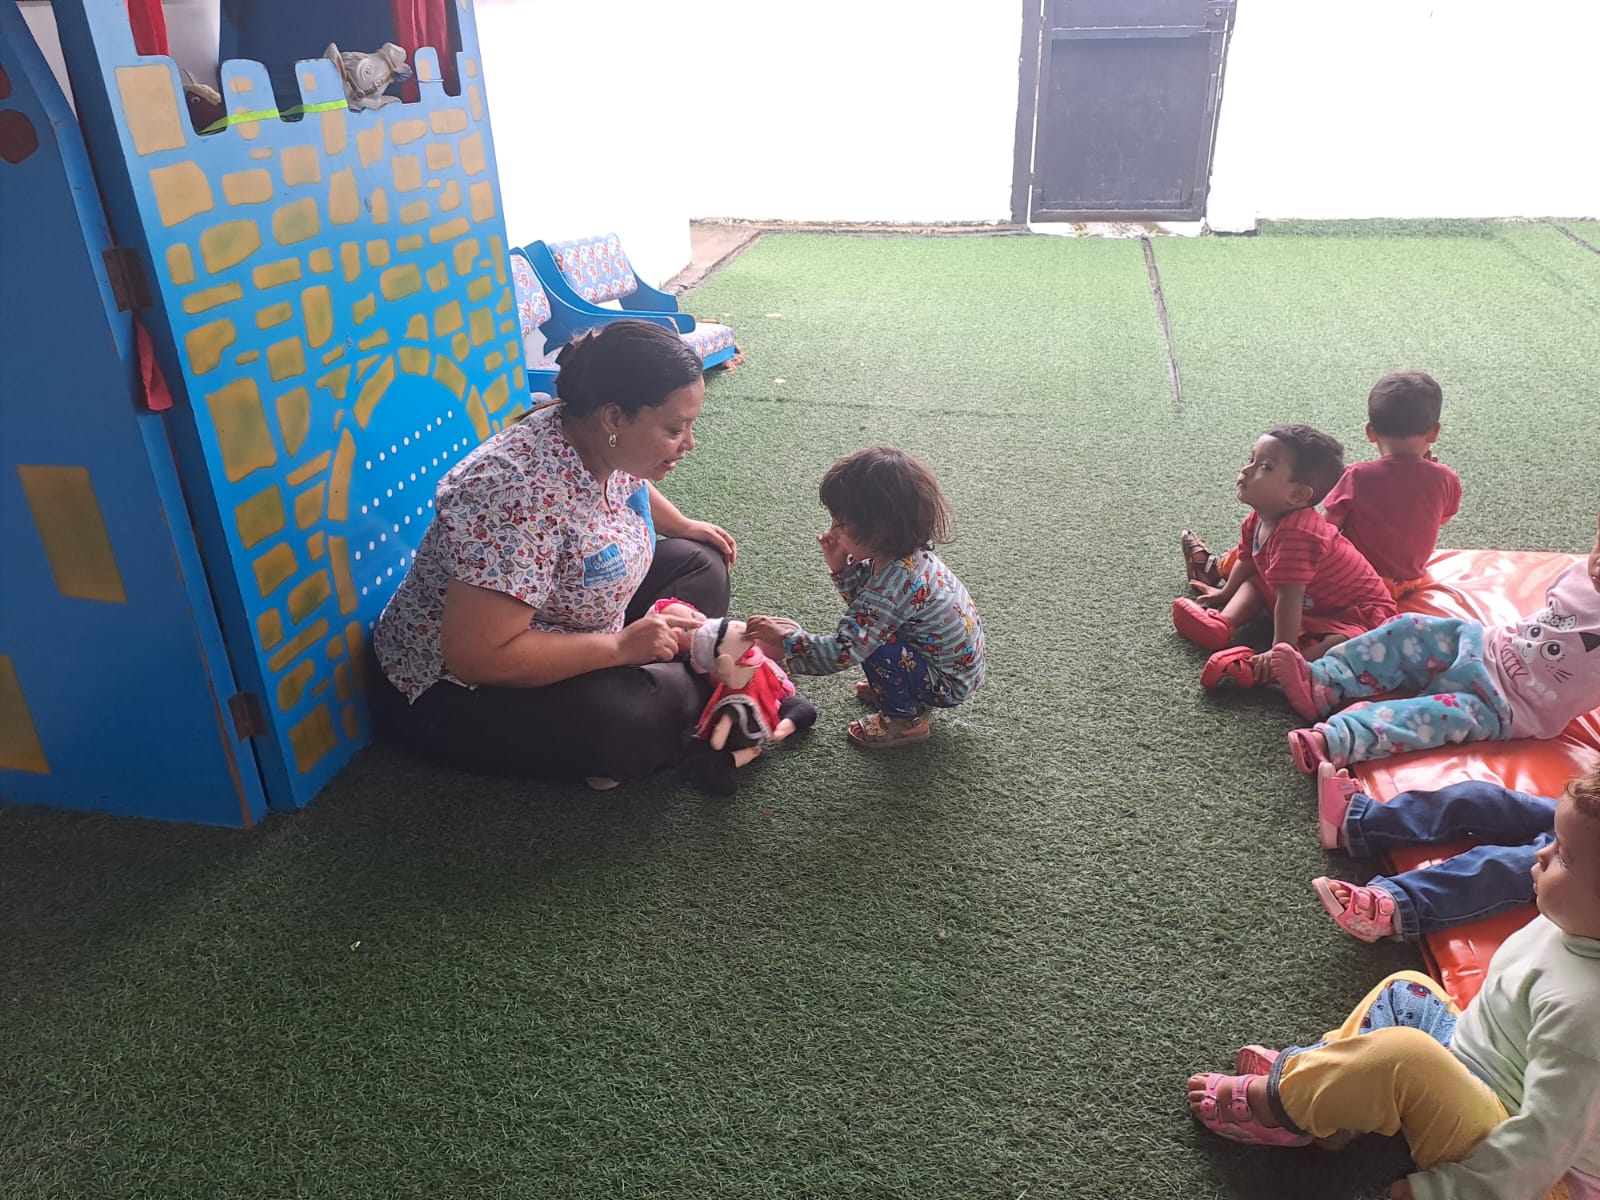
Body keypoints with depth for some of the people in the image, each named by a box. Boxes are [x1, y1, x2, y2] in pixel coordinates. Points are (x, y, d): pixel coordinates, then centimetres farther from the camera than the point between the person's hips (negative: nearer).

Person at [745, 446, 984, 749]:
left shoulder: (893, 585, -34)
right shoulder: (908, 552, -8)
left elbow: (843, 652, -34)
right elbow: (866, 601, 8)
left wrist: (785, 640, -24)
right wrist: (841, 567, -9)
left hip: (949, 684, -8)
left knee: (875, 644, -24)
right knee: (871, 627, 6)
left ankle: (906, 720, -1)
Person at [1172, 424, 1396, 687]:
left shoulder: (1294, 535, -36)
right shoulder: (1257, 520, -6)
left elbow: (1289, 599, -37)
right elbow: (1246, 562, 15)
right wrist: (1226, 593, 30)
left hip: (1358, 612, -10)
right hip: (1311, 602, 10)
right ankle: (1222, 625, -9)